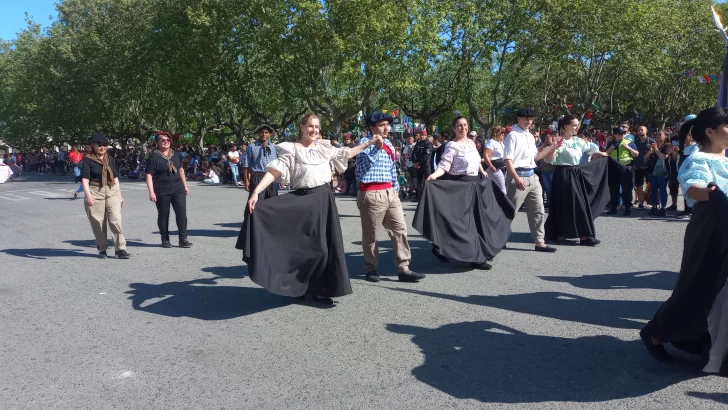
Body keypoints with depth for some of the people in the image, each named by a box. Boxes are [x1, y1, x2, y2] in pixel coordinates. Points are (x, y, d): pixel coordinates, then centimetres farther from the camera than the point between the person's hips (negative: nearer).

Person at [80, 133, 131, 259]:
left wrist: (119, 195, 17)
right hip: (95, 193, -3)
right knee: (98, 223, 3)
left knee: (116, 220, -7)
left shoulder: (109, 159, 14)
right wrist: (88, 195, -24)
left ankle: (121, 249, -6)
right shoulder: (88, 160, -1)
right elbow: (84, 179, -11)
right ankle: (102, 249, 17)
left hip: (112, 191, 3)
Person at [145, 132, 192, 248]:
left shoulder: (174, 154, 9)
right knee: (163, 215, 7)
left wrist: (185, 185, 18)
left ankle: (183, 239, 1)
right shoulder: (154, 156, -7)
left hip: (178, 188, 4)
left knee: (182, 212, -4)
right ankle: (165, 240, 18)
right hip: (162, 191, -4)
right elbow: (149, 175, -10)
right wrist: (151, 192, -17)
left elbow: (180, 170, 20)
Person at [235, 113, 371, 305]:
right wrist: (256, 192, -24)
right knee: (303, 244, -1)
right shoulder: (291, 149, -3)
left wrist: (369, 143, 25)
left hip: (324, 199, 5)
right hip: (302, 200, -5)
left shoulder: (324, 147, 11)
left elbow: (346, 153, 25)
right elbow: (274, 171, -13)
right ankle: (300, 286, 16)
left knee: (325, 243, 6)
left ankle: (320, 289, 17)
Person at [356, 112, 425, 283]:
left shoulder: (389, 145, 17)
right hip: (371, 194, -7)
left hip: (390, 192, 7)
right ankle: (371, 268, 17)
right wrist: (377, 148, -23)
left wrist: (396, 188, 19)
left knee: (400, 229, 2)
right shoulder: (365, 142, -5)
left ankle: (403, 269, 6)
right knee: (370, 234, 3)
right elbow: (362, 166, -19)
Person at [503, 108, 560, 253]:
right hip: (518, 176, -8)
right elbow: (507, 159, -17)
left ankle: (540, 242, 17)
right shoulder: (513, 135, -10)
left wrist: (553, 147, 17)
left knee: (538, 211, 9)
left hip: (532, 176, 8)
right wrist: (517, 179, -25)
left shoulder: (530, 136, 15)